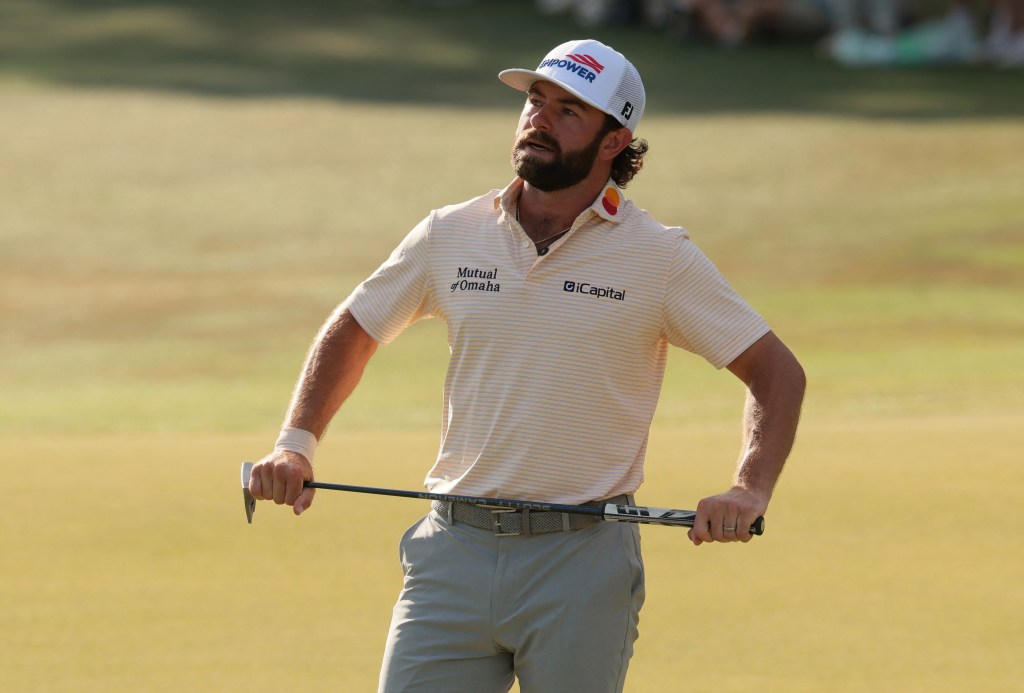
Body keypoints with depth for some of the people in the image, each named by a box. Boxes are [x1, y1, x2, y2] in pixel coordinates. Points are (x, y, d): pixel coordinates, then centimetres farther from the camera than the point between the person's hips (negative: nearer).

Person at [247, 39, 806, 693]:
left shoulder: (659, 258, -2)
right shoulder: (449, 235, 6)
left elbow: (777, 371, 0)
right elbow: (352, 331, 20)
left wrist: (750, 492, -15)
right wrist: (296, 444, 6)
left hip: (584, 564, -2)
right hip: (454, 551, 3)